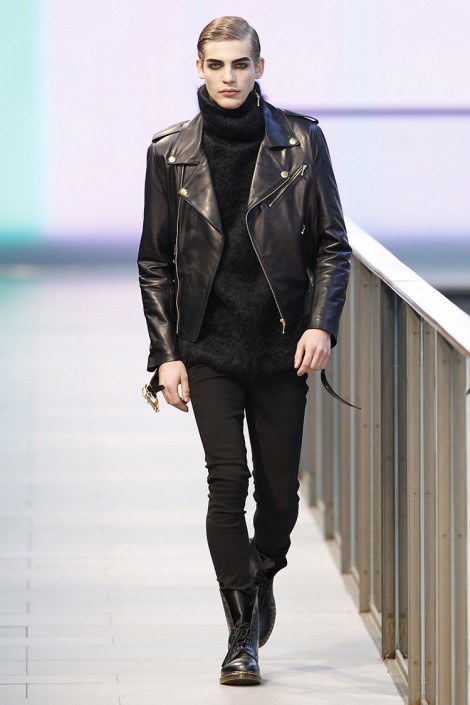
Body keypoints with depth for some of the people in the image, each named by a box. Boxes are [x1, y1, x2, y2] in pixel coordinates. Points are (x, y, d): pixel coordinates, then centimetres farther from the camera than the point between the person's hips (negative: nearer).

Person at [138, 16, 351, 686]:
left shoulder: (299, 142, 1)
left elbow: (332, 245, 5)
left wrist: (322, 325, -9)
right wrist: (166, 353, -1)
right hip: (209, 346, -1)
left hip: (282, 346, 1)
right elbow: (155, 262, 7)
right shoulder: (171, 153, 2)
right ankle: (242, 635, -4)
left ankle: (263, 581, 37)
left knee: (280, 490, 5)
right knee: (228, 480, -12)